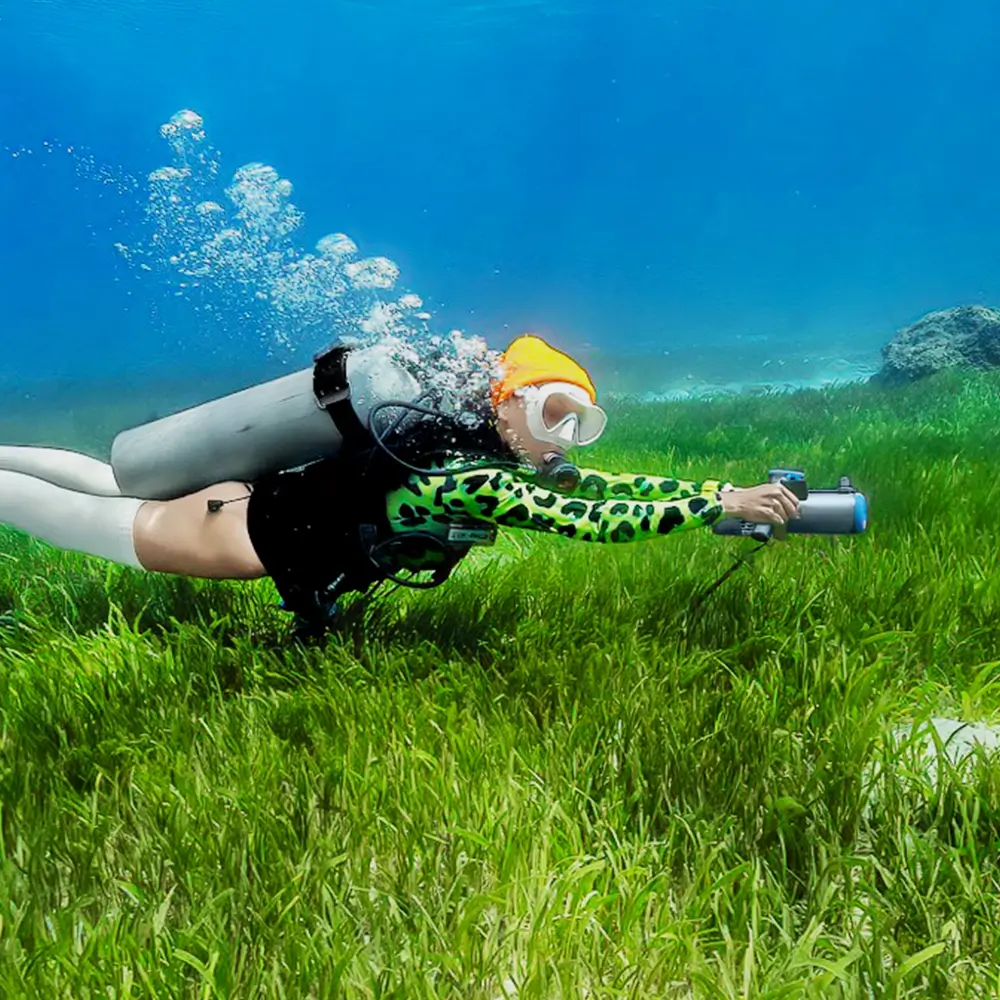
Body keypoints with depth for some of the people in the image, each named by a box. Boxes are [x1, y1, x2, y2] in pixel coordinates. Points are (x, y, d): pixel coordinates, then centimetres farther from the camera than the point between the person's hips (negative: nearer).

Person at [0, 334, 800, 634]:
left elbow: (607, 487, -3)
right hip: (258, 534, -8)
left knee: (114, 486, 23)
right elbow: (592, 523, -38)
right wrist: (722, 505, -34)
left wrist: (726, 491, -9)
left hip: (275, 495, 8)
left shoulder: (501, 454, -5)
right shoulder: (473, 479, -30)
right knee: (107, 525, 9)